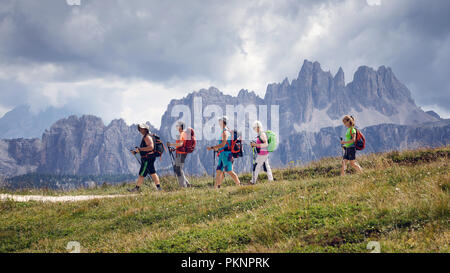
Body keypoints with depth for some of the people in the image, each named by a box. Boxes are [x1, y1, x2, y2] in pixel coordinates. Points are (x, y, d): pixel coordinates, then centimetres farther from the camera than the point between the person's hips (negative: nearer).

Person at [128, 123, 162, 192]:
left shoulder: (147, 137, -12)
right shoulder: (144, 137, 20)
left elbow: (151, 147, -26)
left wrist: (140, 149, -24)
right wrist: (135, 151, 14)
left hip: (148, 159, -10)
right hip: (146, 159, 10)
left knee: (142, 174, -4)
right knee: (152, 173, 8)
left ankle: (137, 188, 1)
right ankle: (158, 187, 8)